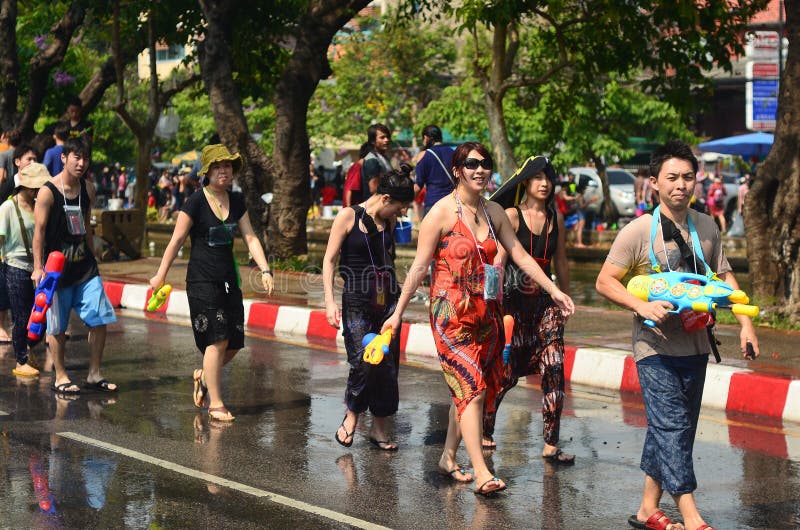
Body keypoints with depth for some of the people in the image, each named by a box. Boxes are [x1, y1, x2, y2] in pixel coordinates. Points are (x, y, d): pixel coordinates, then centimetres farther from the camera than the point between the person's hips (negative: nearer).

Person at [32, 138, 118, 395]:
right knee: (57, 326, 2)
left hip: (84, 265, 6)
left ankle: (94, 374, 12)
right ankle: (60, 377, 15)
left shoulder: (85, 187, 7)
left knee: (100, 319, 1)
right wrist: (38, 267, -17)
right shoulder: (48, 192, -11)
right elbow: (39, 230, -12)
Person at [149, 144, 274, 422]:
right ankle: (215, 403, -2)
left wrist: (265, 269, -4)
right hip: (202, 281, -6)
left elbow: (250, 237, 7)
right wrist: (161, 275, -3)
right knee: (217, 340, -11)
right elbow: (176, 240, -5)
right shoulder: (196, 202, -9)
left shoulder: (236, 201, 8)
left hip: (228, 279, 6)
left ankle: (204, 376, 31)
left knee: (234, 342, 4)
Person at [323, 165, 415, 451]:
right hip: (357, 301, -5)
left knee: (388, 363, 2)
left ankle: (379, 427, 12)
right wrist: (330, 301, -14)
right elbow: (329, 260, -6)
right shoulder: (348, 216, -5)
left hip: (387, 300, 5)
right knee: (363, 362, -14)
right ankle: (352, 414, 11)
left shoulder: (388, 223, 11)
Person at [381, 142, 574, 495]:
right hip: (452, 311, -6)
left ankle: (449, 457, 23)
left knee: (468, 388, 9)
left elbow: (521, 257, 14)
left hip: (485, 312, 6)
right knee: (472, 386, -14)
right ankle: (480, 472, -16)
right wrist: (398, 312, -6)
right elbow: (419, 266, -7)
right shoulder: (443, 211, -8)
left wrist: (554, 291, 9)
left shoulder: (494, 212, 9)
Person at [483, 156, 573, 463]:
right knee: (505, 372, 3)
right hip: (515, 299, -4)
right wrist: (497, 303, -17)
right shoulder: (512, 215, -5)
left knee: (554, 369, -7)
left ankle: (551, 446, -4)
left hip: (545, 301, 4)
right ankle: (484, 432, 25)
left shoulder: (555, 218, 10)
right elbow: (499, 261, -11)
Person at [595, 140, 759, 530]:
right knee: (672, 427, -11)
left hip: (695, 346, 6)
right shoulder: (638, 231, -9)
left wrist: (745, 323, 5)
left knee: (678, 429, 10)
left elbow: (725, 278, 15)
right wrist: (643, 307, -20)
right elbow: (605, 282, -5)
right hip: (656, 348, -6)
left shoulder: (706, 227, 7)